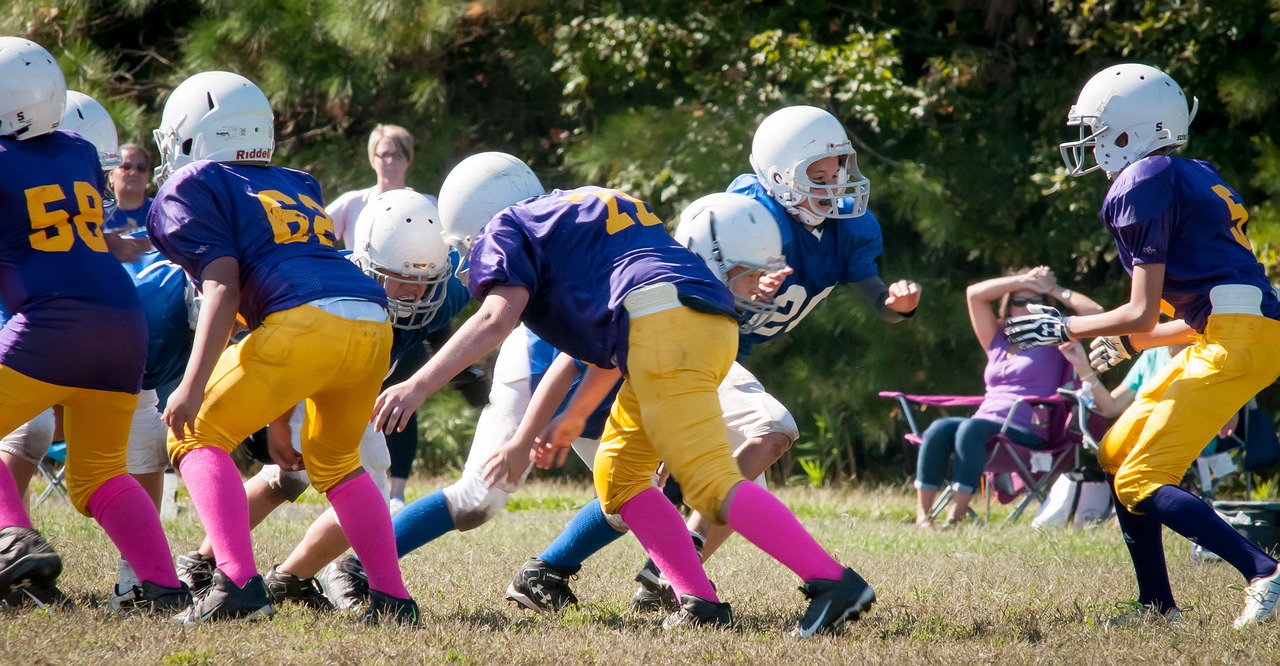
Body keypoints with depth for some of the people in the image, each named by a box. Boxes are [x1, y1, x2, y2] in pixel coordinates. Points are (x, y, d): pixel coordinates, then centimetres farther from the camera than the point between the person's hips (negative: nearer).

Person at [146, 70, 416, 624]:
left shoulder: (191, 191, 11)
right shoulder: (295, 188, 33)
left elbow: (223, 289, -4)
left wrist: (192, 386, -11)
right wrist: (278, 422, 38)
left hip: (309, 324, -7)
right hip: (373, 328, 7)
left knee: (196, 437, 7)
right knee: (333, 462, 29)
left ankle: (238, 582, -12)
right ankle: (392, 597, 20)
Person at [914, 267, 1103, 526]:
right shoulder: (998, 342, 29)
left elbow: (1095, 313, 5)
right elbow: (974, 294, 24)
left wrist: (1055, 290, 14)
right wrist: (1023, 280, 17)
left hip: (1028, 434, -5)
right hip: (985, 422, 5)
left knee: (971, 428, -36)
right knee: (939, 429, -28)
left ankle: (956, 517, -45)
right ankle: (922, 517, -36)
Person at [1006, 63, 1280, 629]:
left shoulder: (1144, 185, -7)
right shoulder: (1194, 178, 21)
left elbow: (1142, 312, -9)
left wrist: (1066, 329, 5)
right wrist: (1132, 344, 32)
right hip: (1222, 339, 10)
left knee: (1140, 482, -9)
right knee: (1116, 454, 15)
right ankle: (1157, 605, 18)